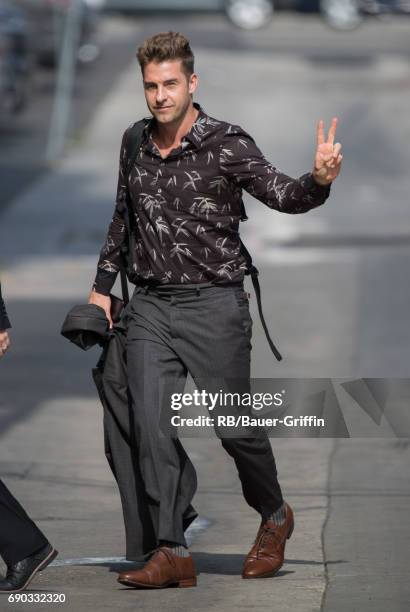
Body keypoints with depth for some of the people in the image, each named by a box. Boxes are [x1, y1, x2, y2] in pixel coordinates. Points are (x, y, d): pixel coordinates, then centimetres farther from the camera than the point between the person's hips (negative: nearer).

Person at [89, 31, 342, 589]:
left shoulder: (227, 144, -8)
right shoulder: (136, 144, 8)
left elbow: (281, 194, -20)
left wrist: (318, 181, -41)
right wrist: (102, 285, 23)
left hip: (213, 306, -4)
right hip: (150, 308, 4)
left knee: (234, 426, 3)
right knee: (153, 426, -7)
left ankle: (274, 517, 30)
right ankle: (173, 554, -6)